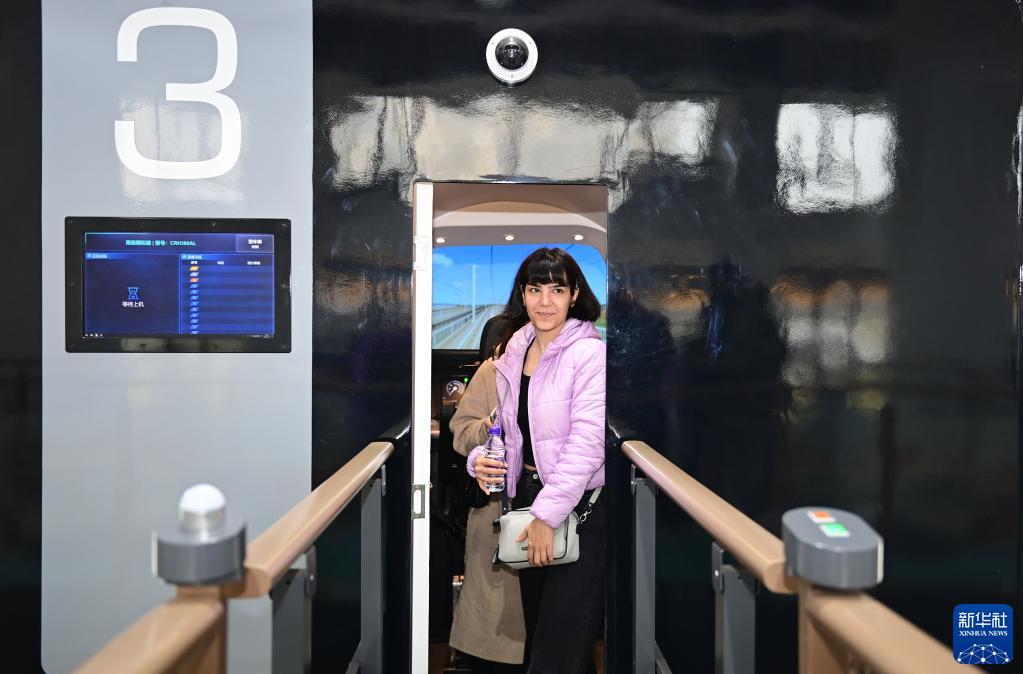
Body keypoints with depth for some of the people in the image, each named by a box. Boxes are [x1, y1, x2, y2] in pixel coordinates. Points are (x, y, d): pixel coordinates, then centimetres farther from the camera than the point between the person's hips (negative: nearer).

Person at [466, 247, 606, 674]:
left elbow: (588, 442, -19)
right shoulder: (511, 354, 8)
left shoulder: (589, 353, -13)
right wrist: (481, 458, -1)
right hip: (527, 496, 7)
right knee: (536, 633, 18)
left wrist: (547, 514, -20)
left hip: (581, 508, -7)